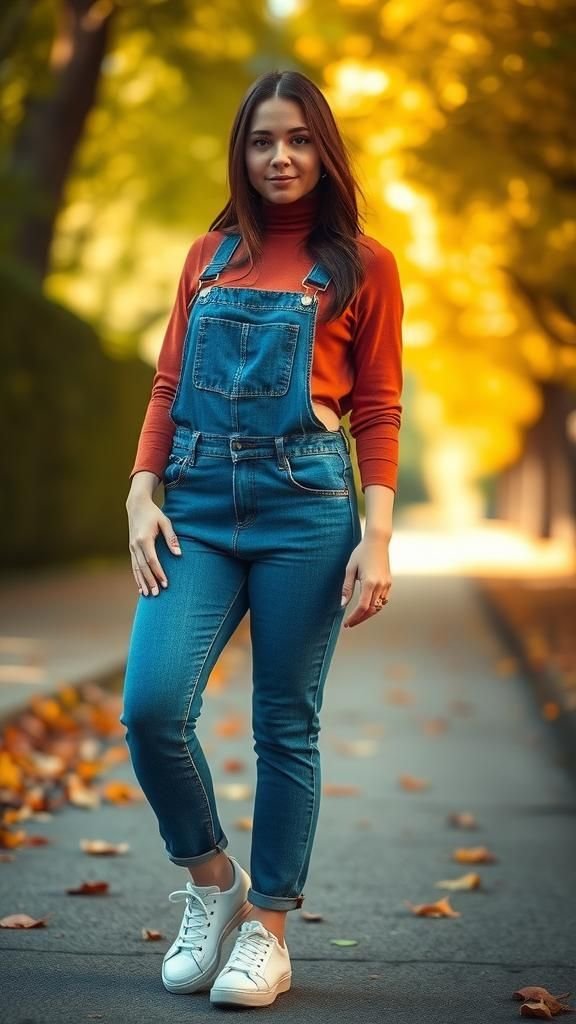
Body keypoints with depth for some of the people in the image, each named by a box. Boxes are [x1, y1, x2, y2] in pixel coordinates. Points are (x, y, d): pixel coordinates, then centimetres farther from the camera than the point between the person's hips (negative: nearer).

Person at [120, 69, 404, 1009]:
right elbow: (167, 387, 13)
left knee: (286, 725, 2)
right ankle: (212, 880, 13)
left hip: (306, 506, -2)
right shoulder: (209, 256, 15)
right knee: (151, 706, -12)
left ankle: (267, 931, 14)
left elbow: (379, 412, 3)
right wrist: (142, 495, 0)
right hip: (198, 507, 3)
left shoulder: (362, 265, 6)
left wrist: (377, 539, -5)